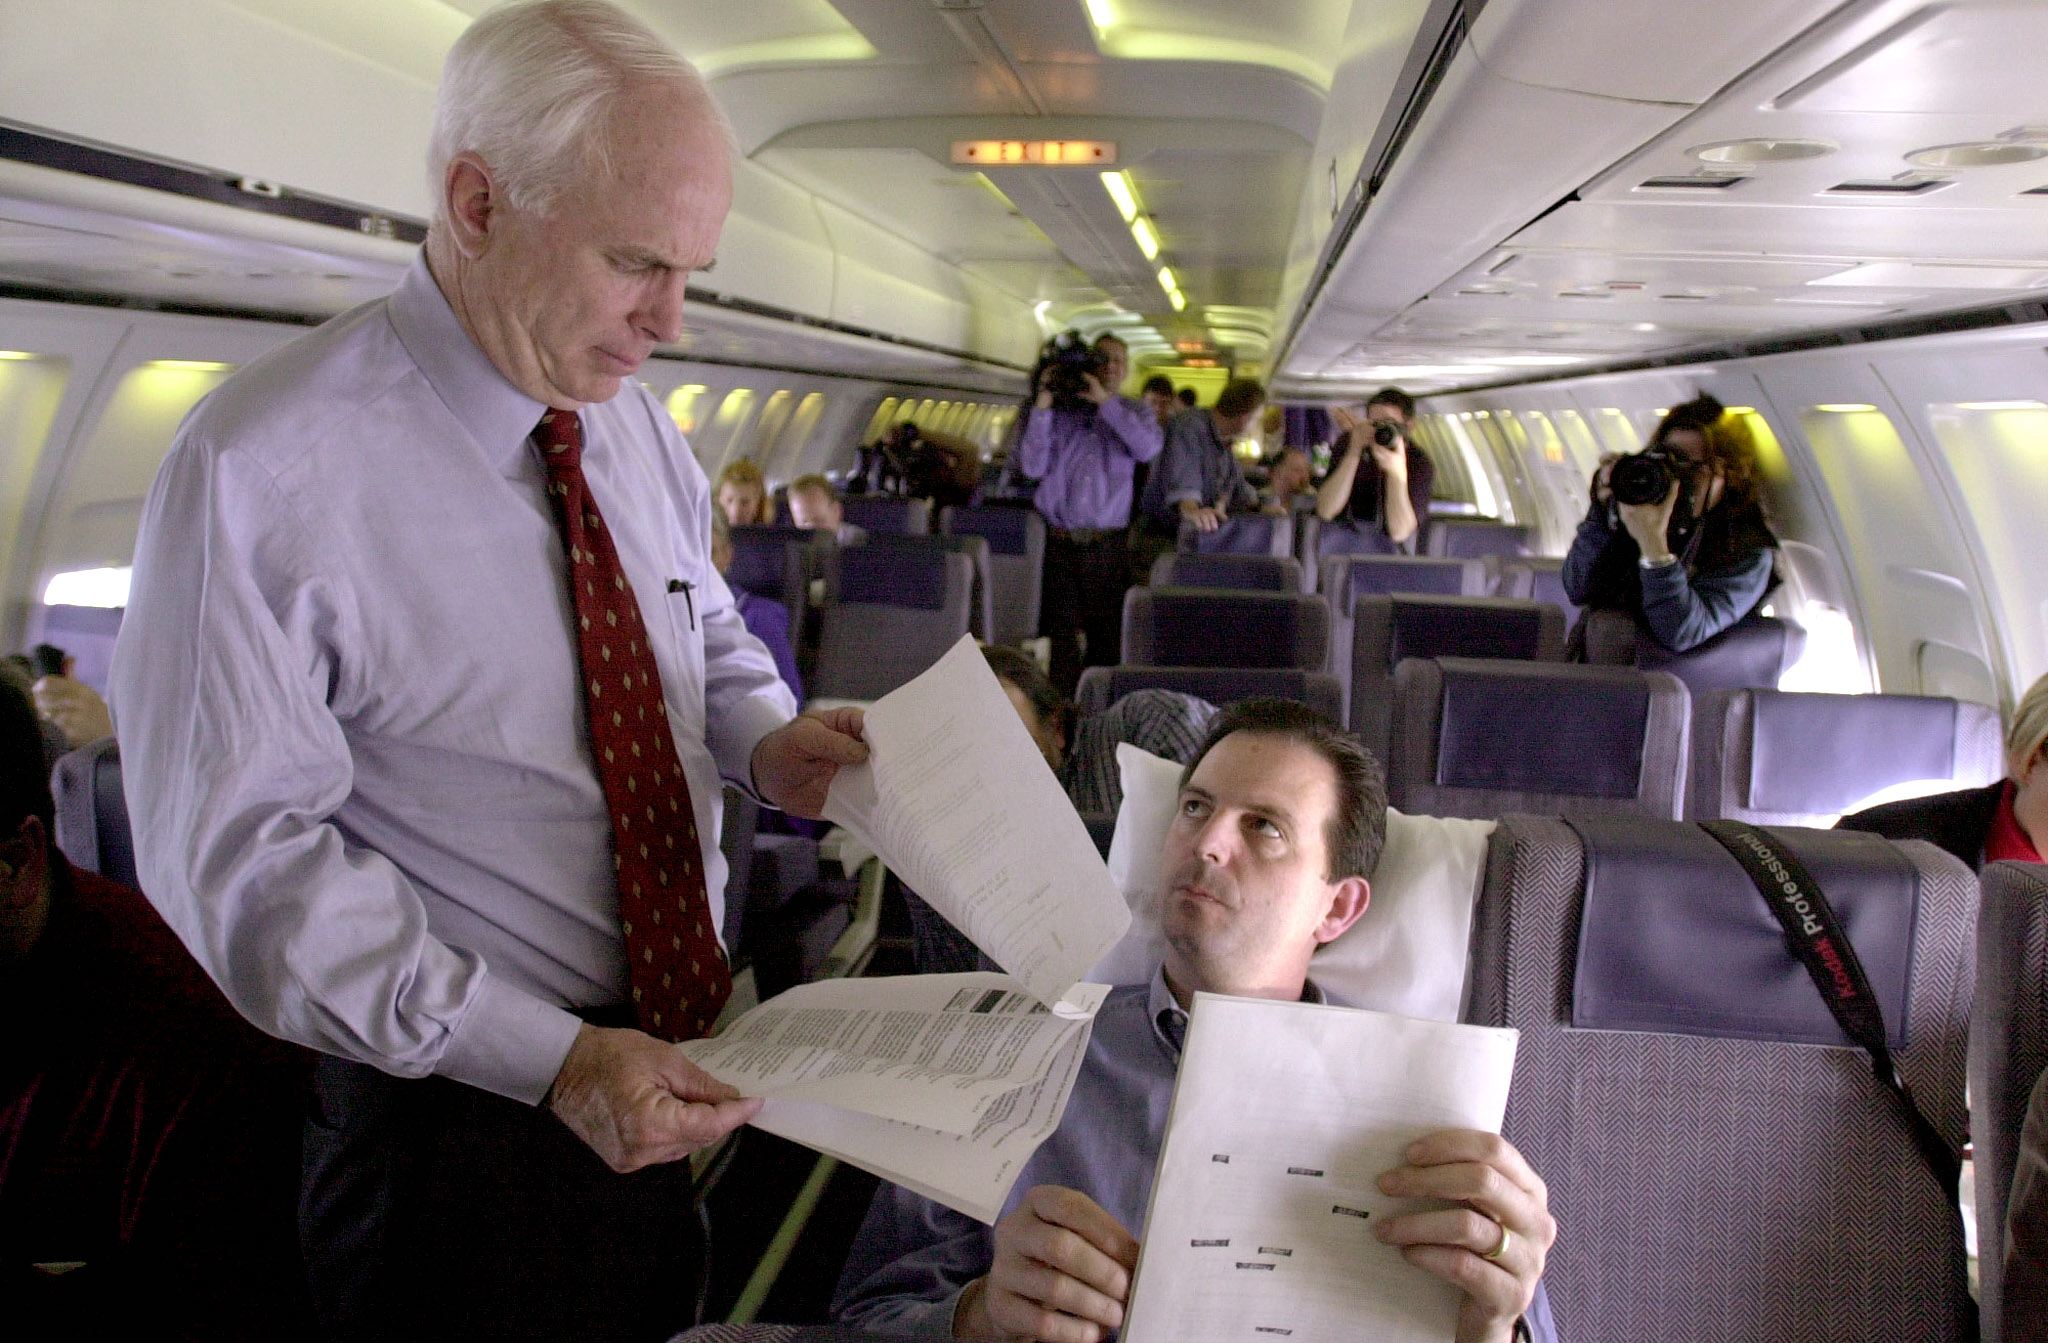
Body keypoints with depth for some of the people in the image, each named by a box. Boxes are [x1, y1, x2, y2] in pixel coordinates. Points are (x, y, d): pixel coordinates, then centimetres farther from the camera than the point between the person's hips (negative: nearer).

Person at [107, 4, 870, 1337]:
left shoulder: (636, 427, 1)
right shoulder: (260, 471, -20)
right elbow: (241, 856, -20)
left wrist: (768, 741, -9)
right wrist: (551, 1058, -25)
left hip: (701, 1046, 6)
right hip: (475, 1110, -6)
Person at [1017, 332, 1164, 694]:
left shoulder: (1134, 413, 12)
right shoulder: (1060, 411, 10)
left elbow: (1148, 447, -10)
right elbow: (1033, 466, -1)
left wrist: (1105, 401, -11)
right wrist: (1042, 405, -5)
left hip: (1106, 548, 1)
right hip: (1057, 543, -1)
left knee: (1108, 640, 4)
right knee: (1061, 641, -2)